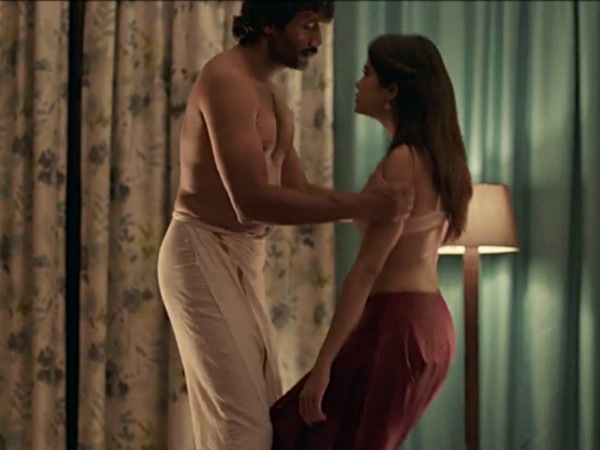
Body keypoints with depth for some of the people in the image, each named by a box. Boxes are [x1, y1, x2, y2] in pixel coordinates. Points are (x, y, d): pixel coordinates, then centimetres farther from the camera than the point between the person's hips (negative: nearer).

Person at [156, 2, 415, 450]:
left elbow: (298, 190, 19)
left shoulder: (270, 95, 14)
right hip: (205, 255, -10)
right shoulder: (227, 80, -18)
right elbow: (252, 200, -28)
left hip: (242, 259, 10)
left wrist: (373, 203, 5)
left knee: (265, 413, 13)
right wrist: (361, 205, -27)